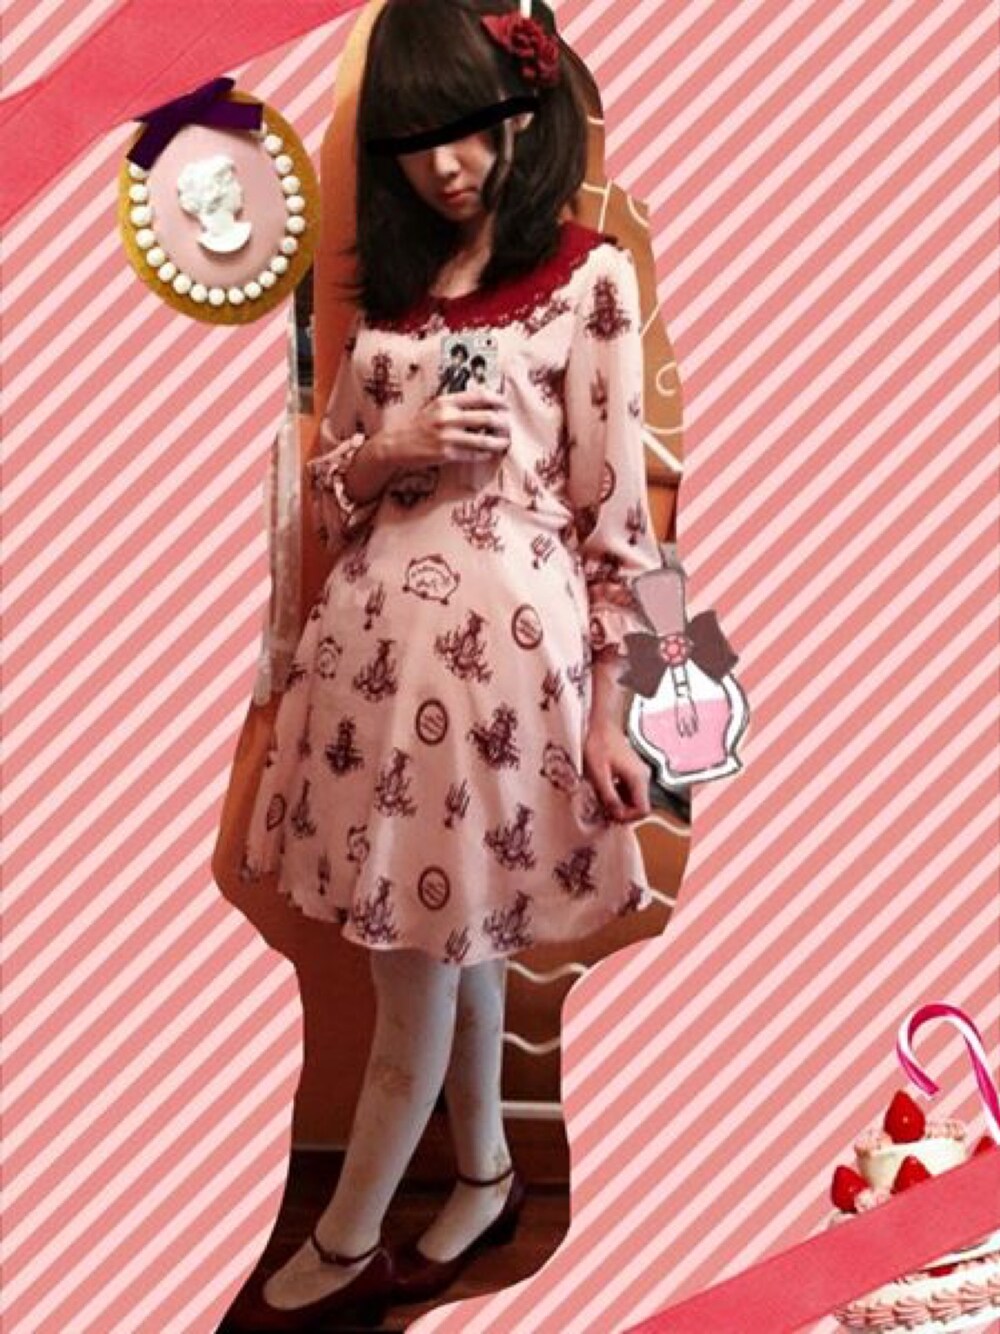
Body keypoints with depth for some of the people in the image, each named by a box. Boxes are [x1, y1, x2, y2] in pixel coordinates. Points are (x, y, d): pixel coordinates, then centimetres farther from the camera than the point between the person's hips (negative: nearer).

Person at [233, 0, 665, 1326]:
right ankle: (484, 1177, 37)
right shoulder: (389, 279, 12)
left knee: (425, 964, 4)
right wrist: (389, 453, -8)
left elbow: (613, 512, -6)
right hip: (379, 631, 6)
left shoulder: (590, 275, -4)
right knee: (452, 944, 16)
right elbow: (325, 485, 15)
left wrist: (605, 715, -7)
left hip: (506, 638, -5)